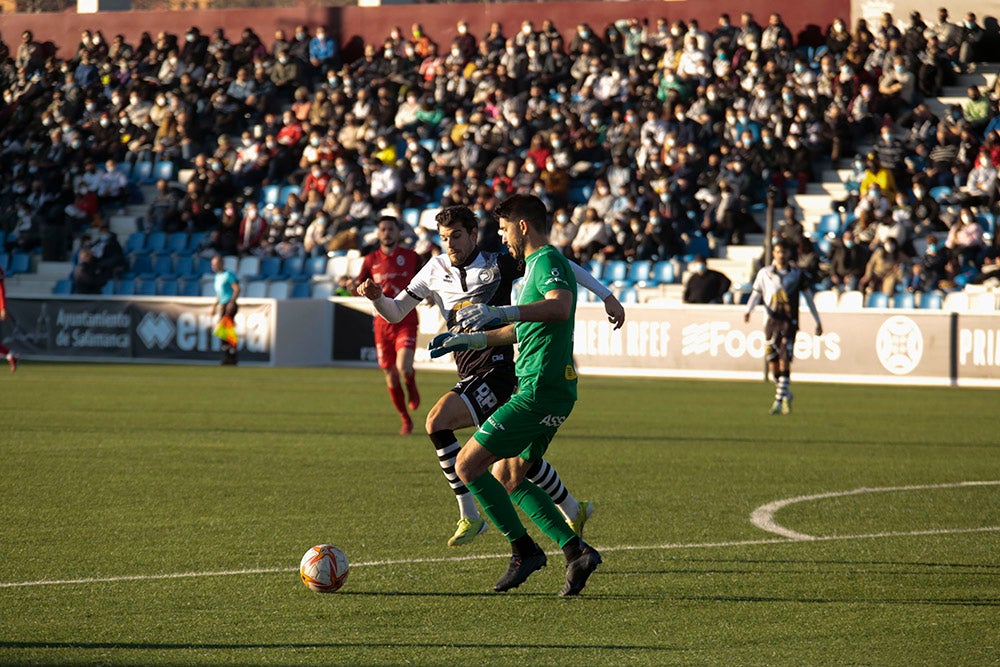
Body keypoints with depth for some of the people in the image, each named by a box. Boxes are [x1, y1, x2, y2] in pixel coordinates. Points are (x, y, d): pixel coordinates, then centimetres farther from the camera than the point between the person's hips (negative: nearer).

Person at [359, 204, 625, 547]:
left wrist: (606, 295, 1)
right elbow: (395, 313, 14)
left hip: (497, 368, -6)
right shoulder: (436, 270, 10)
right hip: (470, 374, 6)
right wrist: (377, 296, -7)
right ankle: (573, 511, 28)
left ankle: (470, 517, -18)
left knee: (438, 421, -23)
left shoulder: (499, 265, -5)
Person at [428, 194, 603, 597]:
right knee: (506, 476, 17)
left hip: (540, 390, -11)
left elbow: (560, 306, -34)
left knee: (468, 465, -8)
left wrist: (501, 312, -42)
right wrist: (466, 340, 37)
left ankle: (524, 549, -4)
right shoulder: (536, 264, 21)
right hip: (553, 389, 11)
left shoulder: (548, 261, -11)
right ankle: (576, 552, 10)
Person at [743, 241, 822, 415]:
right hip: (771, 321, 2)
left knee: (784, 360, -15)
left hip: (790, 321, -2)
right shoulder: (764, 273, 9)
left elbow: (808, 296, 13)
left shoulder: (797, 274, 6)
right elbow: (756, 294, 8)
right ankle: (786, 394, 25)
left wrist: (817, 321, 14)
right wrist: (748, 310, -13)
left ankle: (779, 400, -16)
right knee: (772, 362, 2)